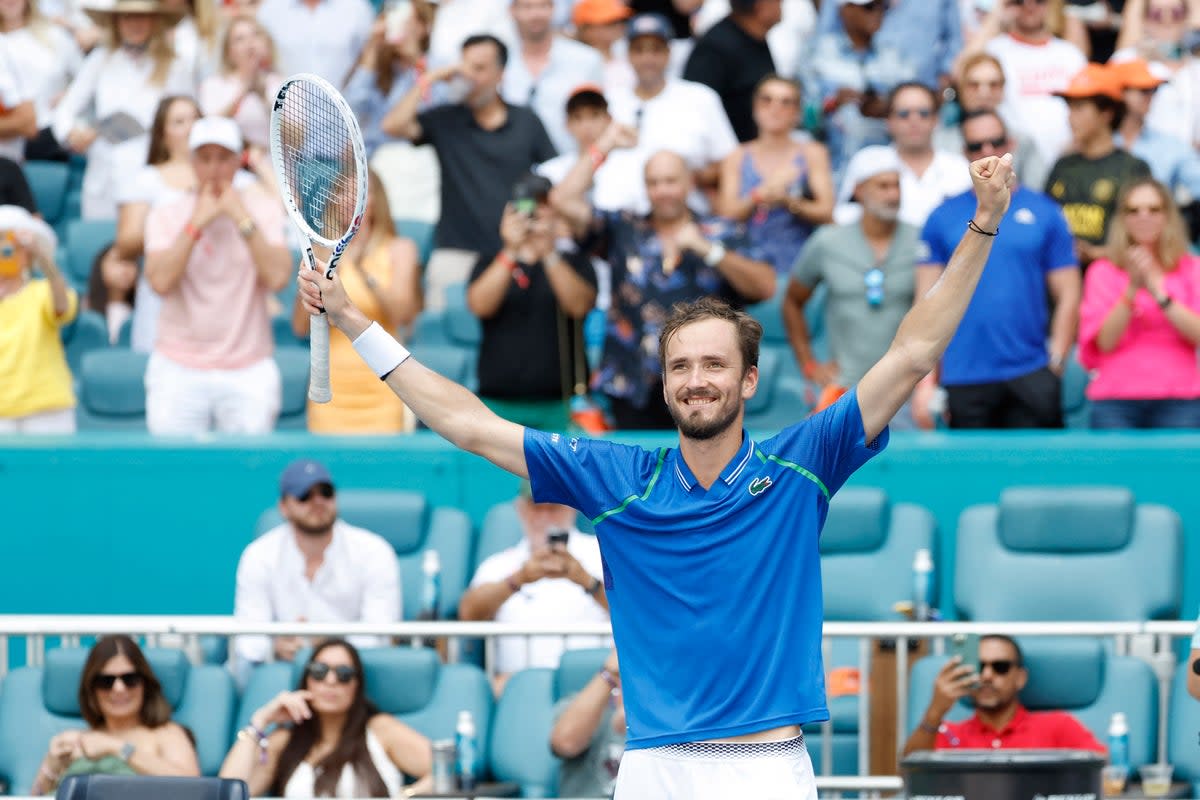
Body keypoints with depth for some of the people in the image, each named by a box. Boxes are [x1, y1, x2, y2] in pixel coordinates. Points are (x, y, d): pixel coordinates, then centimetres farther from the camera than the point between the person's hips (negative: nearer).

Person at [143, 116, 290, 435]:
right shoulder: (167, 213, 3)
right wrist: (197, 222, -13)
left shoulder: (263, 208, 4)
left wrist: (242, 218, -13)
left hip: (249, 372, 0)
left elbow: (277, 277, -11)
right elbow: (161, 281, -13)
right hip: (178, 371, 0)